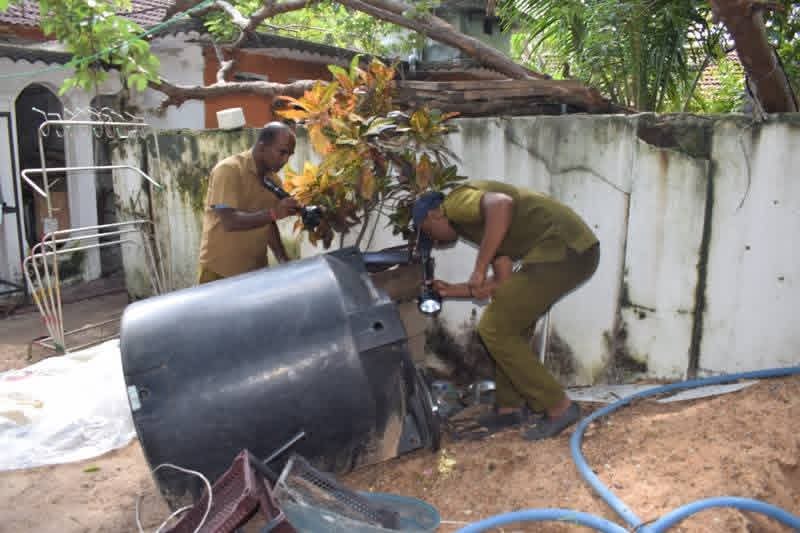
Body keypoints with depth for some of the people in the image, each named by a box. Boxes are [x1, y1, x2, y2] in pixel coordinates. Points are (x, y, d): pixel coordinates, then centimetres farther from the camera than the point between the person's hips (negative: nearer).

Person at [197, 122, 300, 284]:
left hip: (256, 270, 6)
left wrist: (283, 260, 0)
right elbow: (229, 221, -23)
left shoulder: (274, 180, 6)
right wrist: (273, 213, -31)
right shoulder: (229, 170, -14)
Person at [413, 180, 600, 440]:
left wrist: (478, 269, -19)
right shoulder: (475, 222, 27)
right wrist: (452, 290, 33)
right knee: (508, 326, 21)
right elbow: (504, 283, 23)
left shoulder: (457, 201, -1)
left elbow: (502, 204, -24)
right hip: (573, 249, 10)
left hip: (562, 248, -10)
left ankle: (558, 407, 6)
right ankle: (510, 407, 27)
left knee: (494, 329, -1)